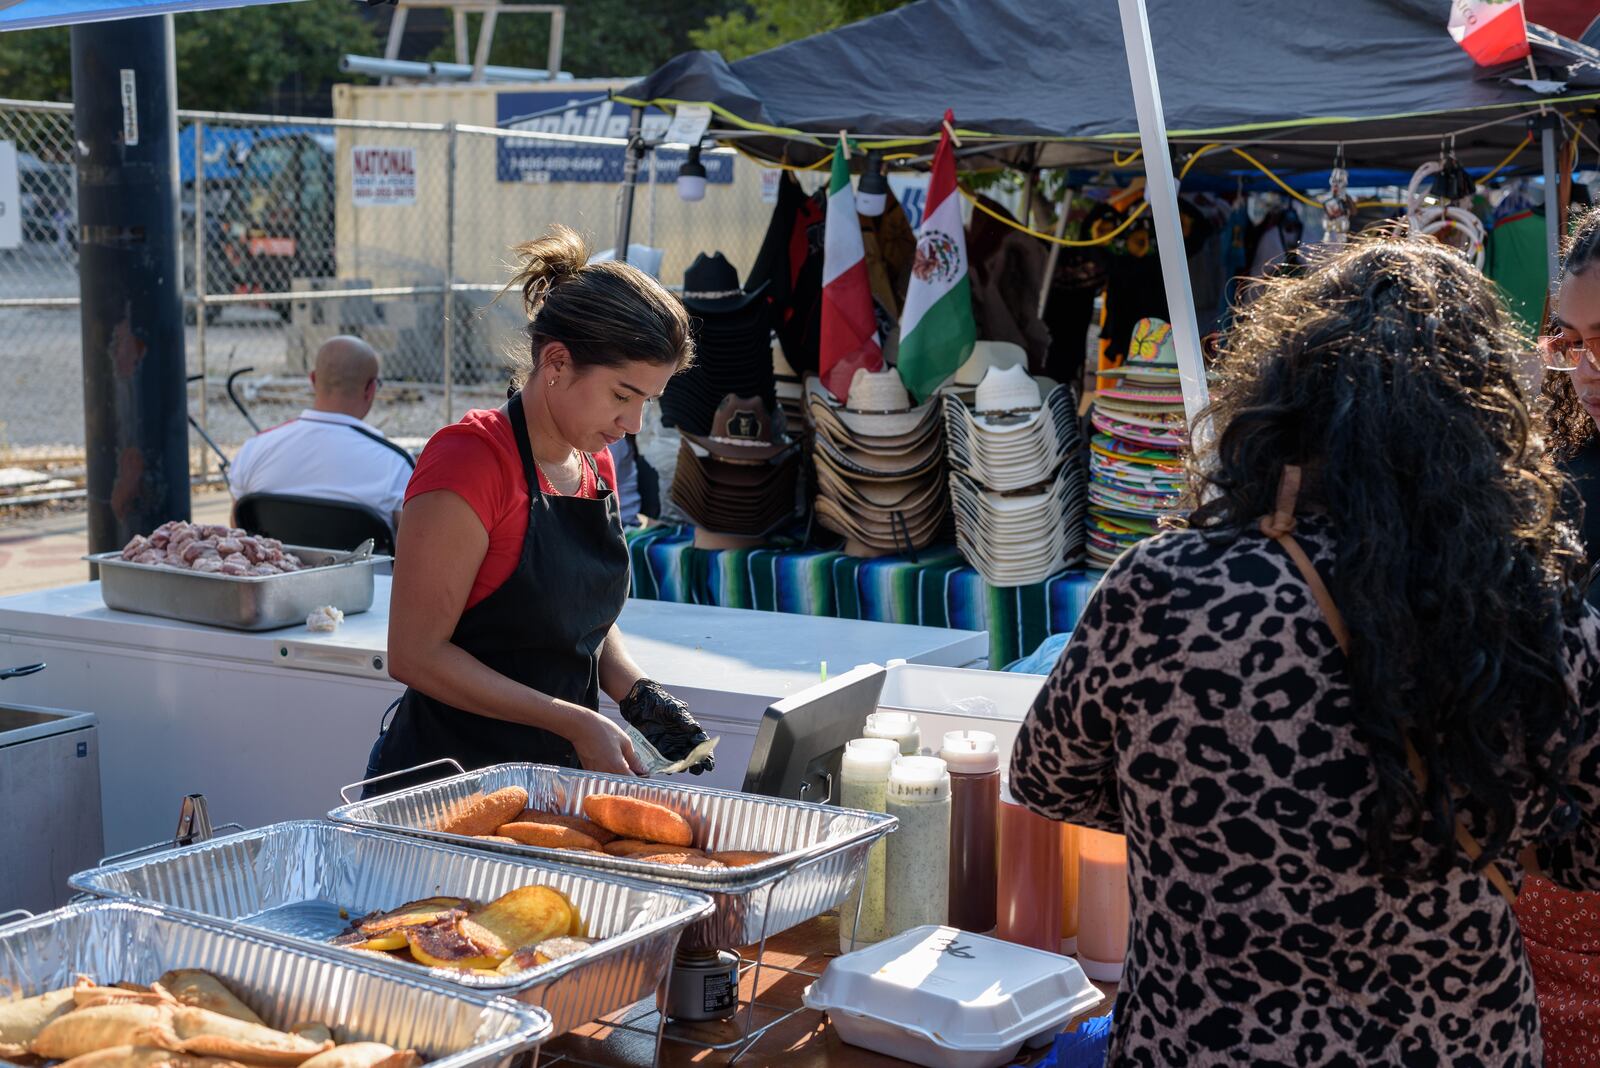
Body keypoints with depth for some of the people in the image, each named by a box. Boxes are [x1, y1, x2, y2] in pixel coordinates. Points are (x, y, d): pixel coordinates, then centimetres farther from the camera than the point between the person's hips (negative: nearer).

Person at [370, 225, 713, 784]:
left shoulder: (595, 466, 9)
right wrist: (573, 722, -20)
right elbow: (415, 654, -18)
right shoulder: (471, 461, -16)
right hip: (449, 775, -7)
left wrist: (638, 694, 1)